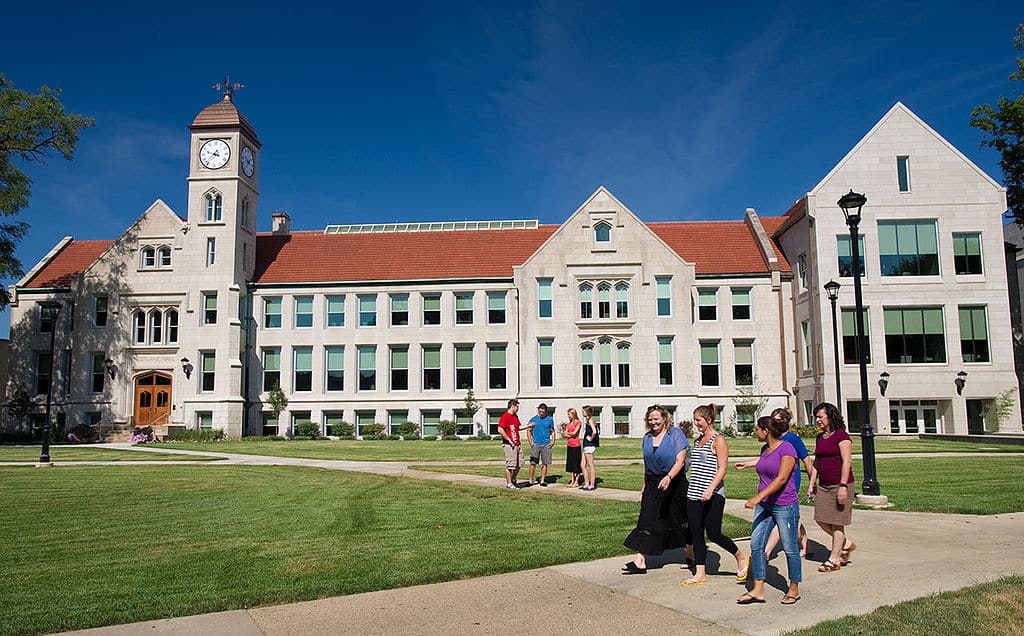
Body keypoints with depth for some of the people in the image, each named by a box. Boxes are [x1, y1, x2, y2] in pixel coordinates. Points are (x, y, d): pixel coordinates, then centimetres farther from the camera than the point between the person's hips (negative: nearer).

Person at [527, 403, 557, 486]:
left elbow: (552, 431, 13)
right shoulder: (533, 419, 5)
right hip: (535, 444, -1)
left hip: (546, 445, 1)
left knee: (545, 463, 3)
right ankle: (530, 480, 3)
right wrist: (530, 442, -4)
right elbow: (528, 431, 7)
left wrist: (553, 441, 0)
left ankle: (542, 481, 11)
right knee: (533, 463, -4)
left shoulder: (550, 419, 8)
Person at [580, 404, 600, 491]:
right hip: (586, 446, 10)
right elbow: (598, 431, 24)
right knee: (583, 465, 12)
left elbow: (594, 432, -29)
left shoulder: (590, 420, -13)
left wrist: (591, 438, -14)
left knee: (590, 466, -3)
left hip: (589, 445, -10)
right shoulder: (588, 420, 15)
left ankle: (592, 485, 3)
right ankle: (586, 484, 17)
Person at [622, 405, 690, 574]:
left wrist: (669, 477, -31)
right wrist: (644, 485, 18)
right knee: (647, 522, -3)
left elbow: (680, 461, -17)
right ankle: (640, 561, -5)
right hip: (653, 484, 5)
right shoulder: (647, 438, 9)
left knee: (680, 522, 8)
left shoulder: (676, 435, -9)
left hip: (674, 483, -4)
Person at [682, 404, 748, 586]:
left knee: (714, 533, -4)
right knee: (696, 534, 6)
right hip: (694, 494, 8)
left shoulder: (718, 440, -8)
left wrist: (710, 489, -24)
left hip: (713, 495, -8)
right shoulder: (698, 440, 15)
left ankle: (741, 558, 20)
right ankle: (700, 574, 12)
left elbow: (722, 469, -14)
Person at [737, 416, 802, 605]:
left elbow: (781, 479, -22)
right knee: (756, 544, 2)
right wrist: (759, 500, 22)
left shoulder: (786, 449, -14)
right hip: (764, 506, 8)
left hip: (785, 506, -8)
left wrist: (758, 497, -27)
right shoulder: (765, 449, 10)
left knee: (790, 548, 5)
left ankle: (794, 590, 20)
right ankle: (757, 590, 7)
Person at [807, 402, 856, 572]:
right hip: (823, 486, 8)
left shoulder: (841, 436, -11)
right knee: (821, 519, 6)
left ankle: (833, 560, 9)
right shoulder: (819, 438, 13)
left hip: (840, 485, -8)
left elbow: (847, 462, -16)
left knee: (836, 522, 0)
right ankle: (846, 544, 27)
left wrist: (843, 486, -20)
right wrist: (811, 484, 13)